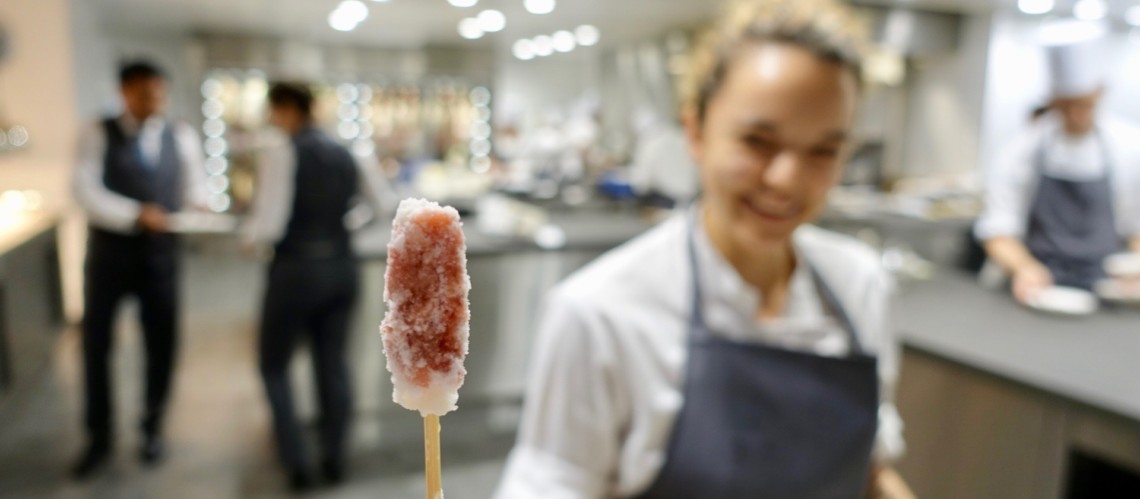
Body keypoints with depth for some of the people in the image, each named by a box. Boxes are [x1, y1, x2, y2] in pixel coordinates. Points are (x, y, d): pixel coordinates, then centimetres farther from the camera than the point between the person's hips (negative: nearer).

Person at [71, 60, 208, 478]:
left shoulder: (182, 137, 5)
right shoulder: (98, 135, -2)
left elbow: (194, 186, 6)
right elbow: (85, 190, -13)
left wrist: (197, 209, -17)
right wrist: (135, 214, -26)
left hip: (160, 251, 1)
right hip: (109, 250, -1)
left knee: (161, 344, 7)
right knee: (96, 342, 7)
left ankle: (152, 429, 27)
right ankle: (99, 437, 25)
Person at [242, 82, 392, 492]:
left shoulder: (282, 154, -13)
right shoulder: (347, 155, 6)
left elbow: (270, 225, -18)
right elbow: (383, 207, 14)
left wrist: (249, 238, 4)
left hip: (297, 270, -6)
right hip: (342, 268, 6)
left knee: (273, 366, 14)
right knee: (333, 363, 16)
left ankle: (297, 464, 14)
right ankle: (334, 461, 26)